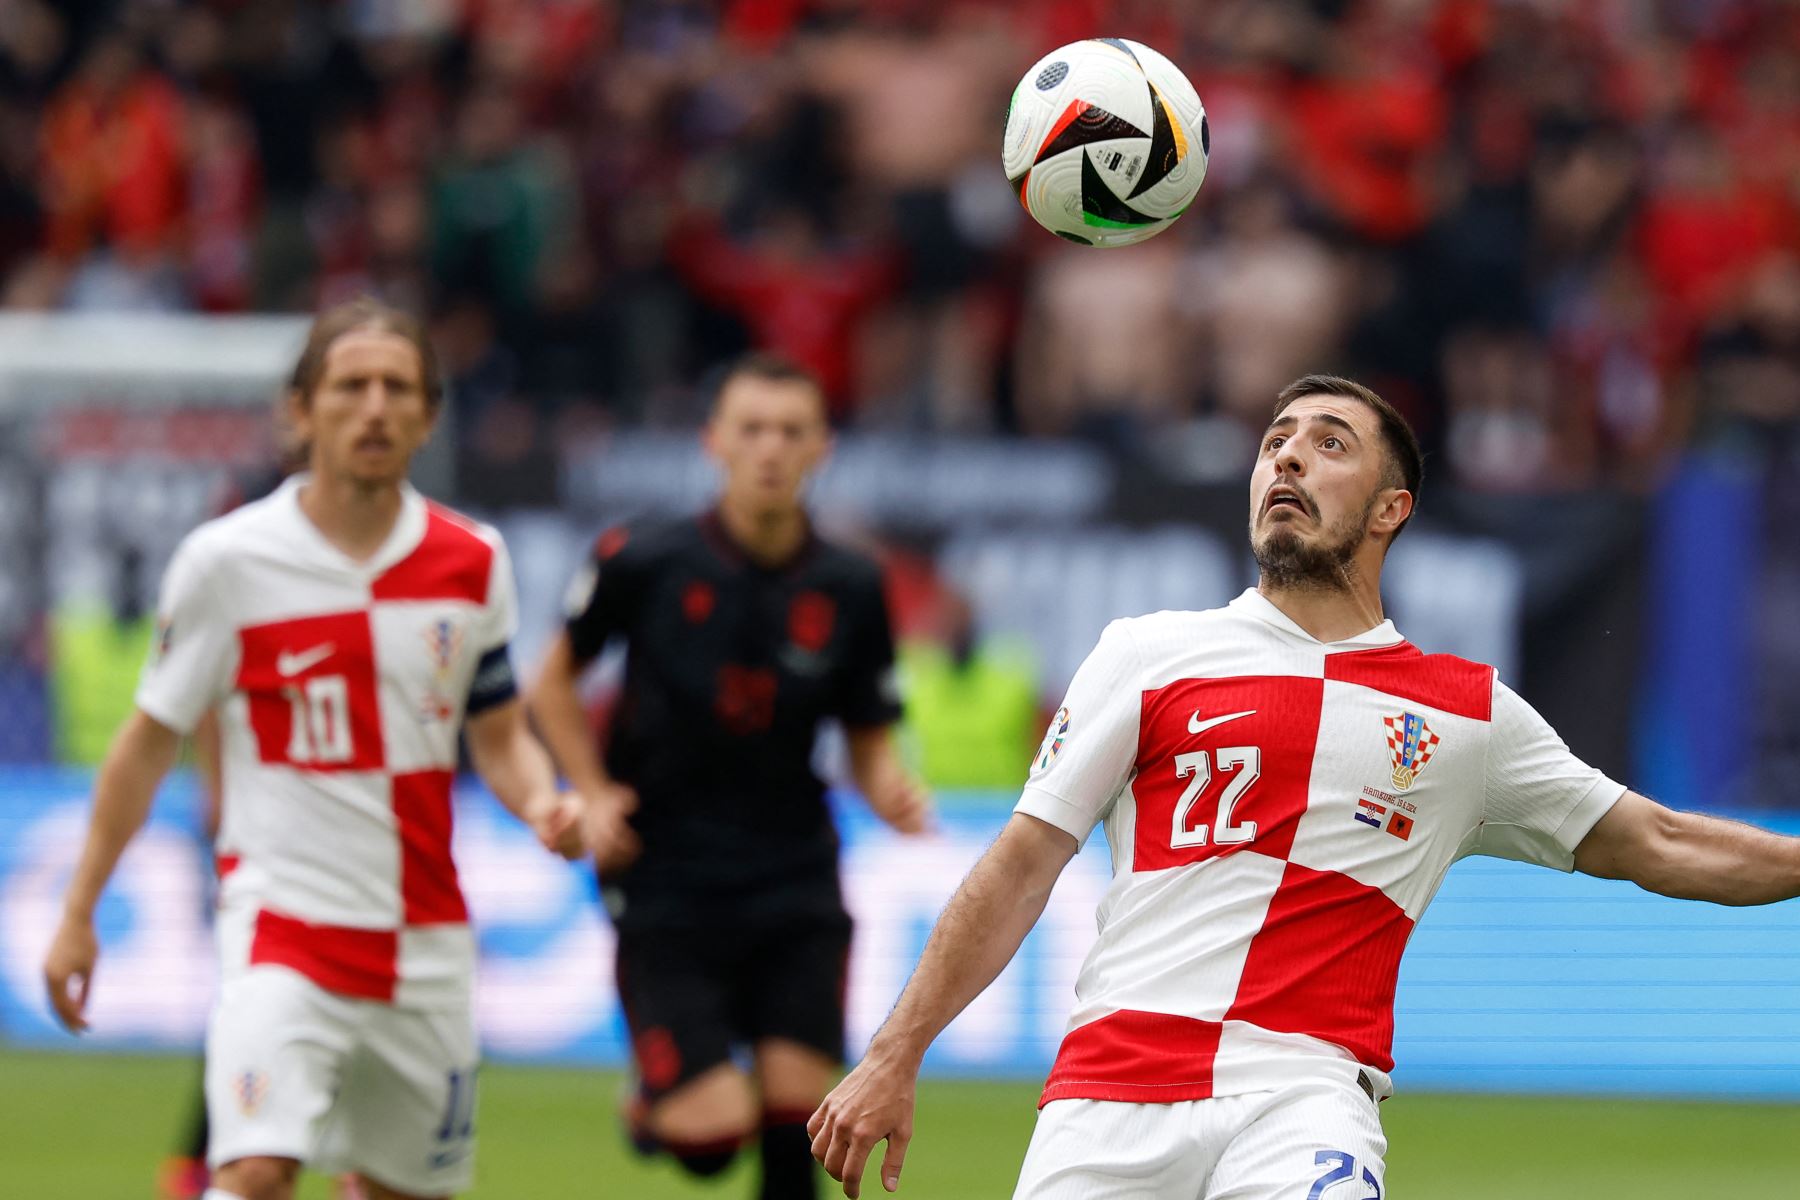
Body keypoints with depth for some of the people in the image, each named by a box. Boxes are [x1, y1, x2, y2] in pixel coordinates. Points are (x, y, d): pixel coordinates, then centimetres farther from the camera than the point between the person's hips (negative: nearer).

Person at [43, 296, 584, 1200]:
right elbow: (149, 741, 4)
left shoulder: (472, 564, 4)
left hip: (427, 938, 4)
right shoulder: (226, 561, -5)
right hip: (283, 917, -4)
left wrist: (543, 805, -7)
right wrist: (78, 913, 5)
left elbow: (500, 735, 16)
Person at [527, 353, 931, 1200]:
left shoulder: (849, 590, 0)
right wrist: (594, 795, -4)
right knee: (714, 1132, -11)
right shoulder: (644, 564, -7)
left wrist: (891, 793, -13)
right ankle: (656, 1095, 26)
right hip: (667, 886, -2)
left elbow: (868, 741, 10)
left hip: (795, 885, 2)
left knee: (794, 1114, -8)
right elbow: (555, 682, 9)